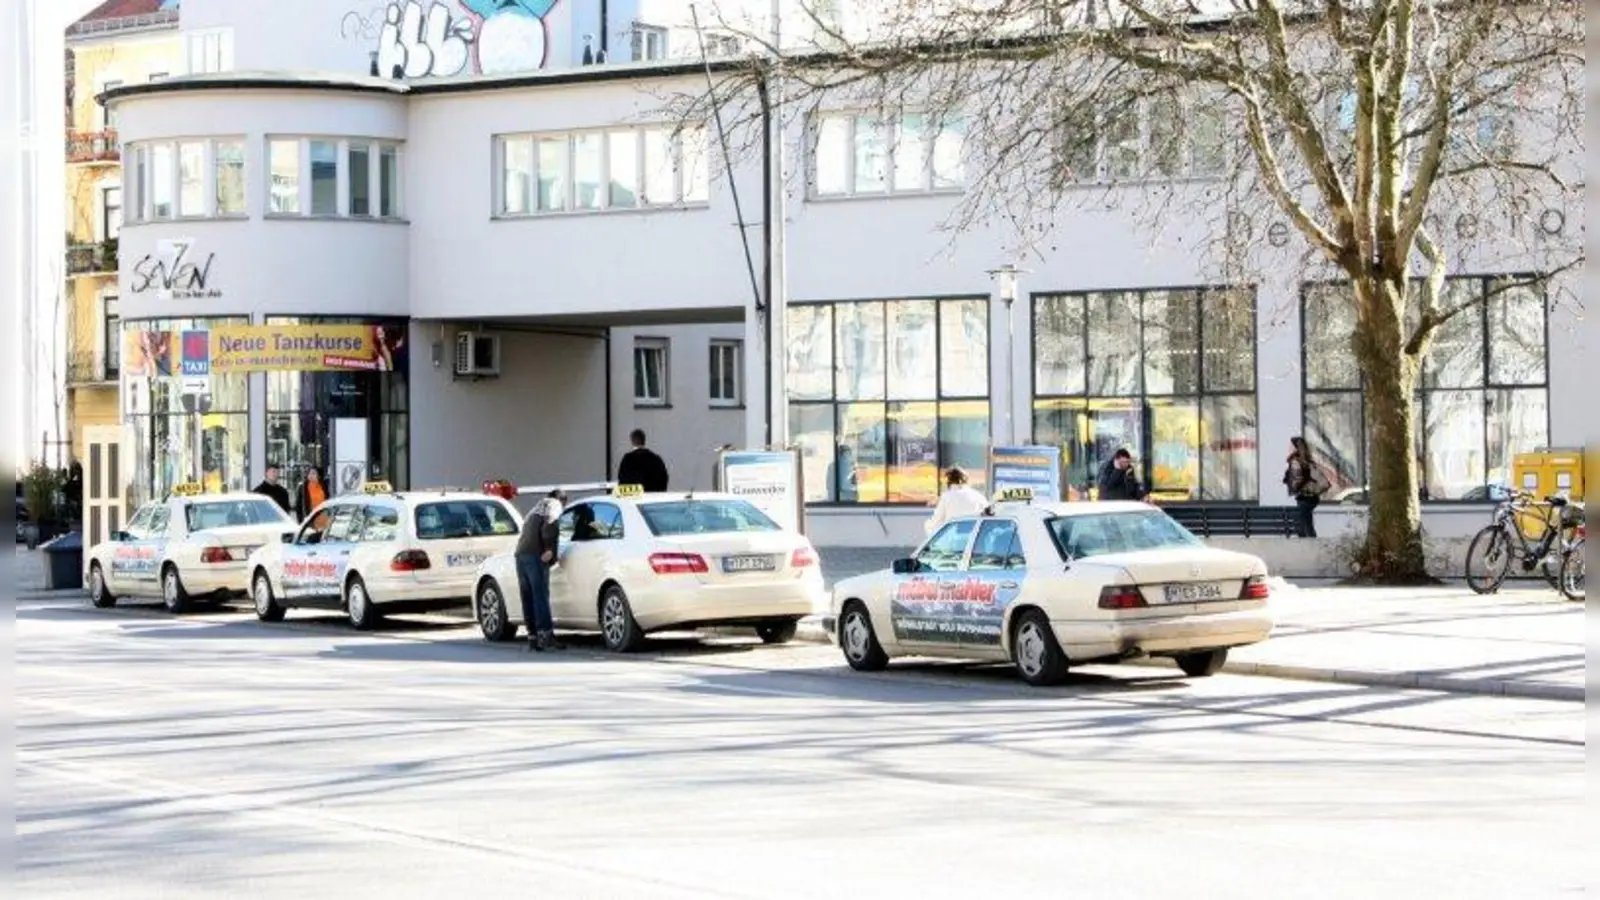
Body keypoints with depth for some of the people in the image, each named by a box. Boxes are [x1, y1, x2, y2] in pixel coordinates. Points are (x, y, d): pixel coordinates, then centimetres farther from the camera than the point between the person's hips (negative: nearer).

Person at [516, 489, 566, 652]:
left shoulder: (537, 509, 31)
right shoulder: (554, 506, 7)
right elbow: (549, 524, -12)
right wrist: (550, 549, -16)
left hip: (521, 554, 7)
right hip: (535, 555, -7)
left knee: (528, 598, 5)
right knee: (541, 596, -12)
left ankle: (533, 638, 2)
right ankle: (545, 634, -20)